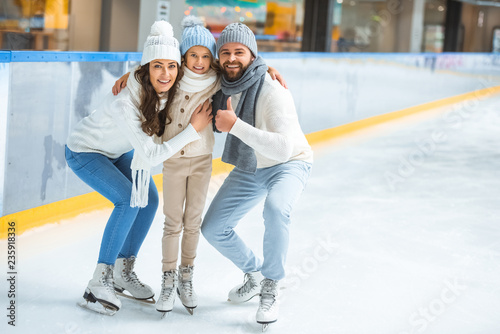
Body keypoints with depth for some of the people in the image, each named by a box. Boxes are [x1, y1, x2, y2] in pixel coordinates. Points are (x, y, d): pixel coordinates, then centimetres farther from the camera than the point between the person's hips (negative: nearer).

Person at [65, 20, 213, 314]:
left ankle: (124, 272, 14)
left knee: (150, 200, -1)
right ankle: (99, 282, -16)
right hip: (85, 152, -8)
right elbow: (150, 156, -36)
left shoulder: (168, 87, -20)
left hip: (120, 150, 8)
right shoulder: (126, 101, -40)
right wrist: (193, 129, -34)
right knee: (129, 200, -23)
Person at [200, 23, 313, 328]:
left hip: (289, 165, -6)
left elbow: (283, 148, -41)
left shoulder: (272, 91, -31)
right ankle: (255, 274, 30)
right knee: (213, 229, 3)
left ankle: (271, 286, -17)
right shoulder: (218, 84, -13)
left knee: (275, 208, -37)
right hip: (249, 168, 7)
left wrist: (236, 126, -42)